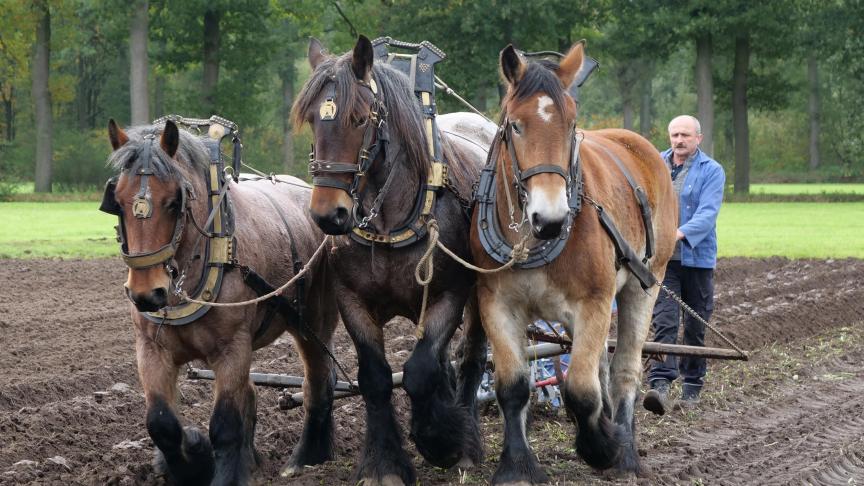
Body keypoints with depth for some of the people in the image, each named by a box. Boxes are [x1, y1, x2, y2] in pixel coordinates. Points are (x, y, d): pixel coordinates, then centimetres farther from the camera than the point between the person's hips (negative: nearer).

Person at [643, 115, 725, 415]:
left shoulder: (711, 171, -4)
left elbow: (707, 213, -17)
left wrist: (680, 234, -31)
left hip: (697, 258, -2)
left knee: (695, 326, 9)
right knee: (663, 322, -12)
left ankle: (692, 386, 21)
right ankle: (660, 385, -22)